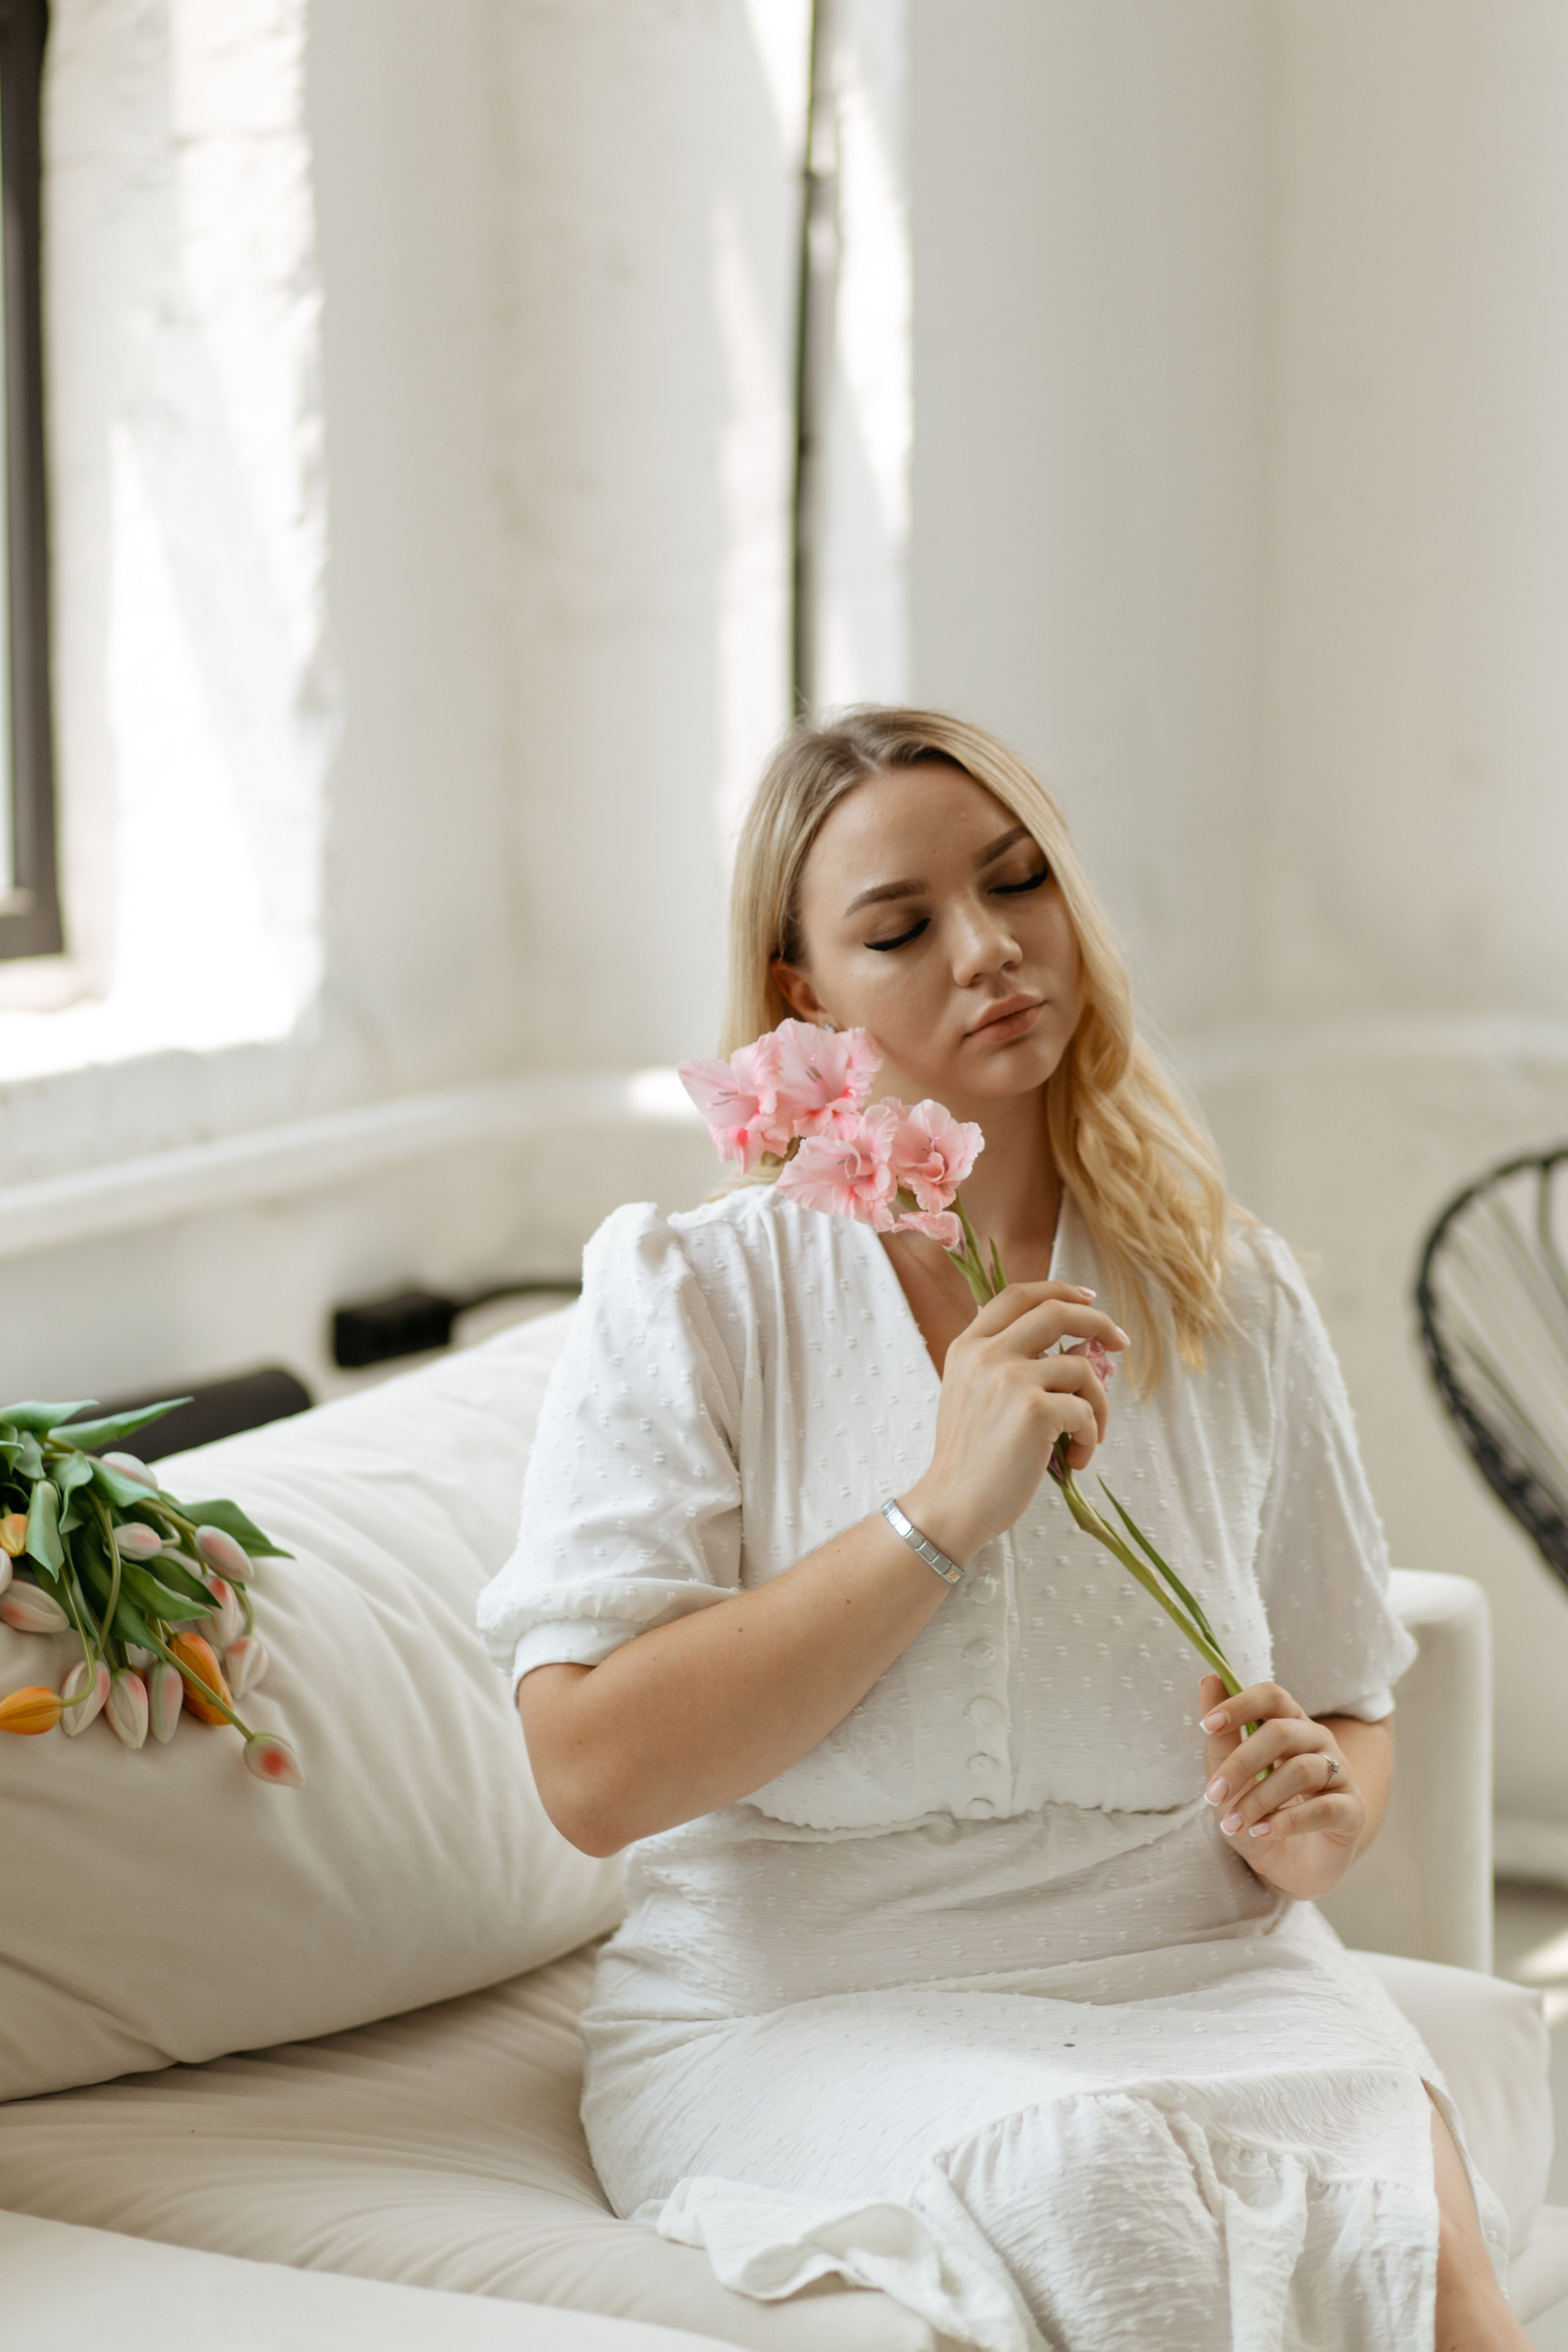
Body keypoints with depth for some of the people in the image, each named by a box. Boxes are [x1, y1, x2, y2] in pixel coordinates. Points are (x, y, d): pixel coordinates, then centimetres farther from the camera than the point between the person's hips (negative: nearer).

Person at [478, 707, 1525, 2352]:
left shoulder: (1232, 1301, 7)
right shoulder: (684, 1301, -3)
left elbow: (1349, 1708, 17)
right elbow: (593, 1771, -14)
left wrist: (1309, 1822, -7)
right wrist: (941, 1512, -19)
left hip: (1196, 1972, 3)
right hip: (807, 2013, -2)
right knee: (1088, 2193, -33)